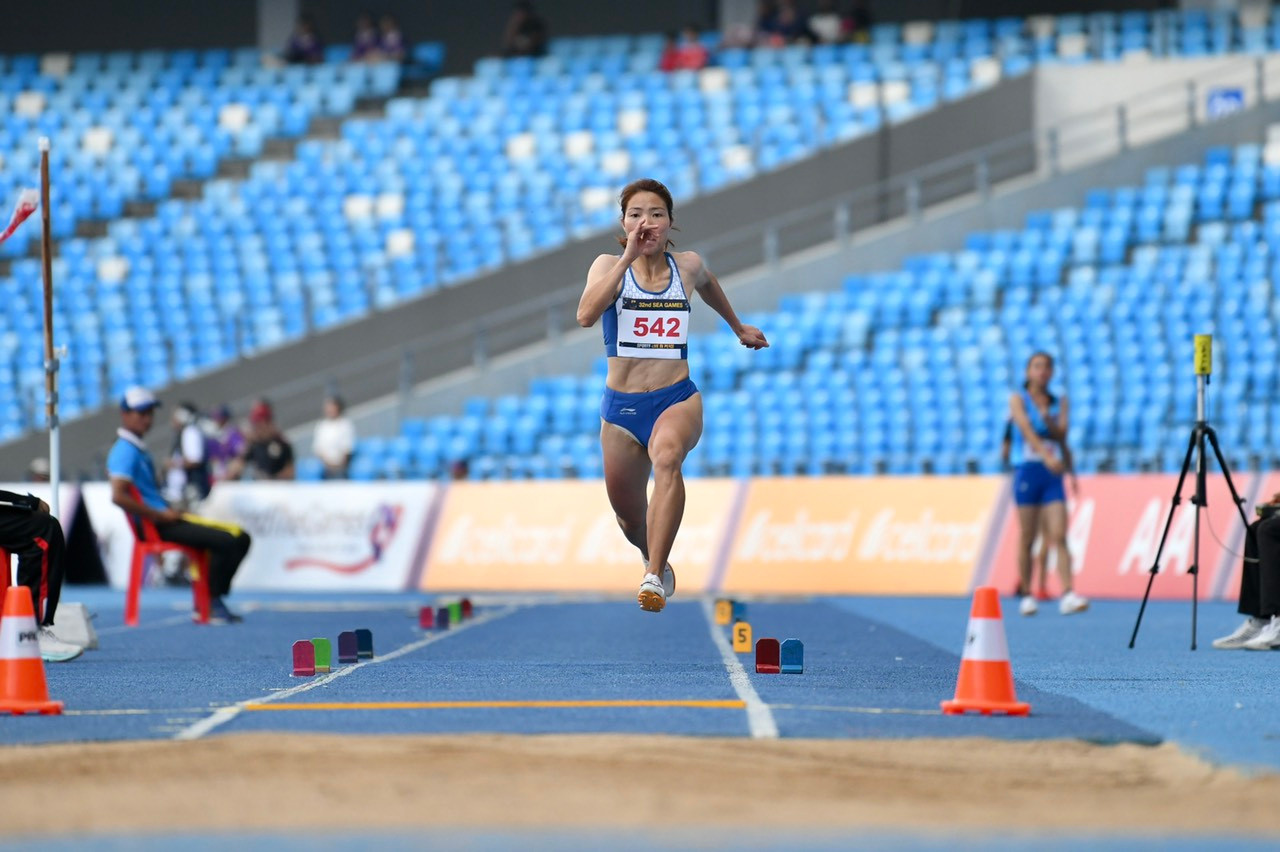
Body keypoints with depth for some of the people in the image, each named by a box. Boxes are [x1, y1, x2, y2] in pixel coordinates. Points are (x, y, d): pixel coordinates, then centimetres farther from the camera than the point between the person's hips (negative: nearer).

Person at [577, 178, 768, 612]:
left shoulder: (688, 266, 3)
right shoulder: (608, 266, -3)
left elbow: (708, 284, 28)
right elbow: (586, 315, -23)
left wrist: (739, 327, 43)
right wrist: (628, 257, -23)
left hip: (678, 398, -1)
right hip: (621, 405, 1)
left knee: (667, 456, -36)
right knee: (629, 516, 13)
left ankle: (655, 577, -43)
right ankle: (658, 562, 50)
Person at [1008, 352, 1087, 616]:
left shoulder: (1059, 401, 12)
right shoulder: (1018, 399, 0)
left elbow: (1061, 434, 7)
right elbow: (1027, 430, -14)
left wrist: (1047, 418, -12)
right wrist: (1046, 455, -29)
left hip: (1052, 475, 3)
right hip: (1027, 472, -3)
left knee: (1059, 537, -9)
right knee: (1027, 538, 1)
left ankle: (1067, 595, -17)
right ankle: (1026, 595, 10)